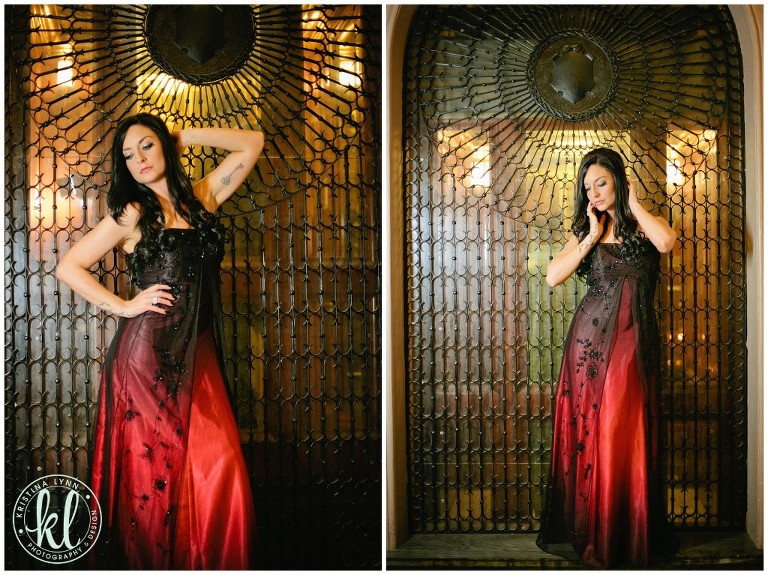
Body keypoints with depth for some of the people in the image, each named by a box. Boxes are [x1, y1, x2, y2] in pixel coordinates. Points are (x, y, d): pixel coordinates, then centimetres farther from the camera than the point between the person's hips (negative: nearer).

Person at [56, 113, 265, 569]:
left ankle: (210, 565, 1)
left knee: (220, 473, -8)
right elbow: (69, 267, 4)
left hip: (199, 354, 3)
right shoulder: (132, 213, 5)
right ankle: (149, 563, 9)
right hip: (149, 351, -3)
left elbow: (252, 143, 18)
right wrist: (124, 306, -1)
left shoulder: (202, 198, 15)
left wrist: (184, 137, 14)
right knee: (152, 470, -3)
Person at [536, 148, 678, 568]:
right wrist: (593, 235, -4)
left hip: (633, 343, -2)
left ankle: (625, 539, 9)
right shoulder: (586, 231, 11)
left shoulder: (642, 226, 5)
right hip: (591, 340, 2)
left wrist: (633, 204, -7)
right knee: (586, 433, 2)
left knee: (624, 438, -1)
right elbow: (553, 276, -4)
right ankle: (587, 532, 11)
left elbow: (667, 242, -21)